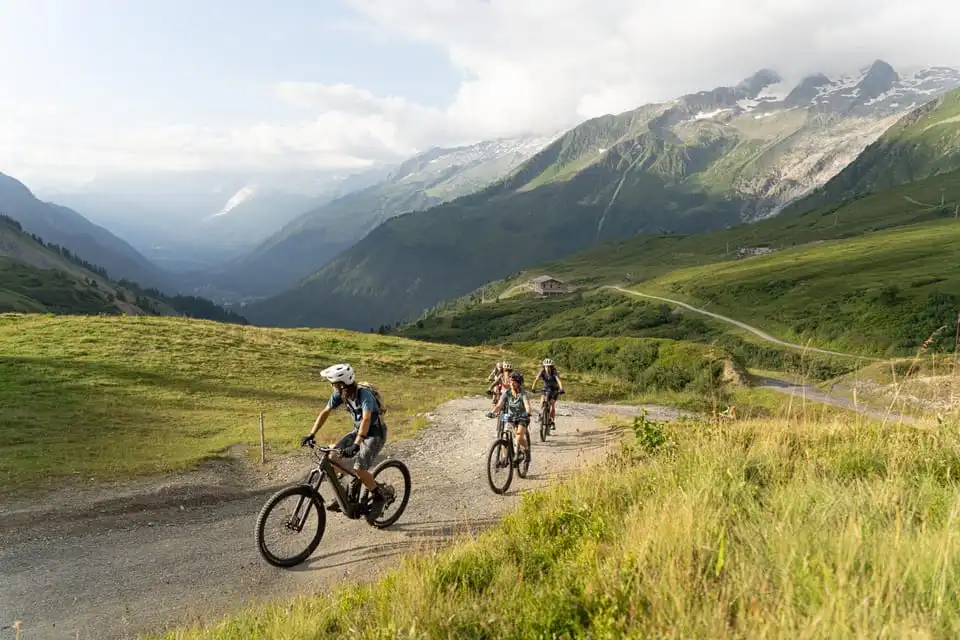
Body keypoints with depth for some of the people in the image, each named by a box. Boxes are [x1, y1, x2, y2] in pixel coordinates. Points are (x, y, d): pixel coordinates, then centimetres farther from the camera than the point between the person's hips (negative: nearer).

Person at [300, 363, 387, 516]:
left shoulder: (365, 394, -31)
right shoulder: (340, 393, -10)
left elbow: (366, 420, -43)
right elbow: (325, 412, -1)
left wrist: (356, 445, -53)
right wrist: (311, 434, -8)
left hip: (375, 433, -7)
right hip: (358, 430, 7)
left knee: (359, 469, -20)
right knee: (333, 457, -8)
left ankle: (378, 497, 5)